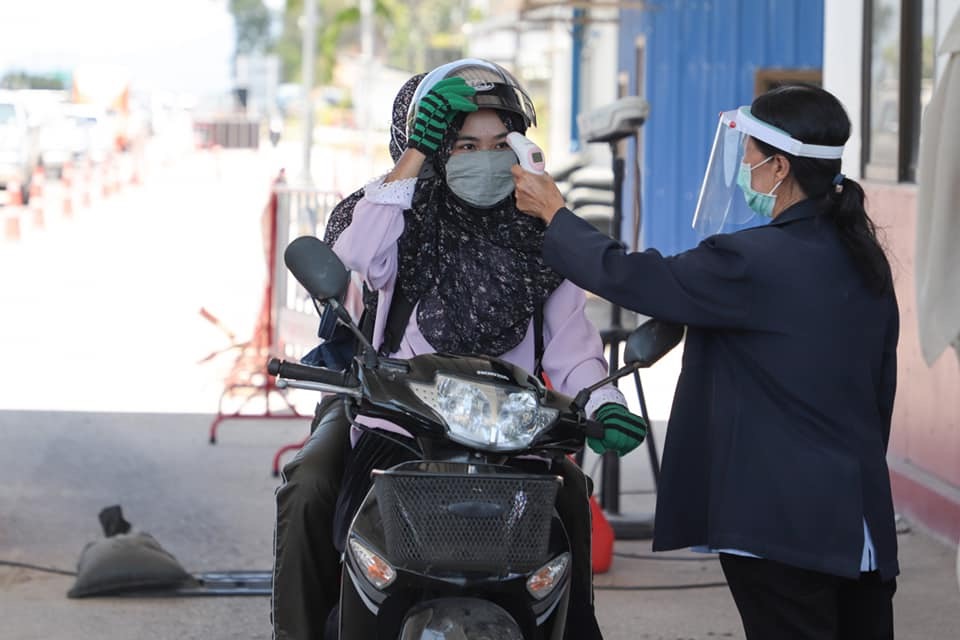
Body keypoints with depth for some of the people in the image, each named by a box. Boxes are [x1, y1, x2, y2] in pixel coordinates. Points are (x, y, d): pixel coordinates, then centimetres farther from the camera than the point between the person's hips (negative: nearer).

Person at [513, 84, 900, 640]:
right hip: (864, 523, 8)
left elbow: (627, 277, -12)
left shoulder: (756, 262, -17)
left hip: (781, 527, -8)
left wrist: (554, 214, 3)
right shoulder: (864, 258, 8)